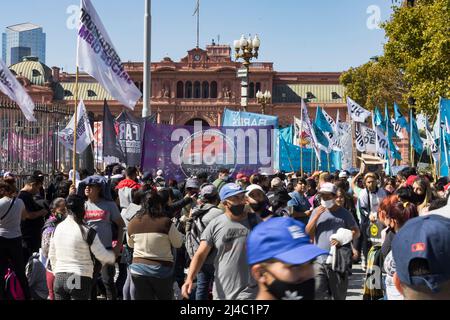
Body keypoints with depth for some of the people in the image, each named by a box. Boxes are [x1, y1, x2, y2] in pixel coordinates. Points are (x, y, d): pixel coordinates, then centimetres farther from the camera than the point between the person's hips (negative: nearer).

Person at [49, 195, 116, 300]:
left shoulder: (58, 228, 6)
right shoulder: (87, 232, -12)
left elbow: (52, 255, 15)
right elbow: (102, 255, -7)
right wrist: (112, 256, 14)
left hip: (59, 278, 5)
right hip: (80, 279, -5)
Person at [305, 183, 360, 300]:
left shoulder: (344, 213, 0)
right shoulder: (316, 212, 8)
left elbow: (356, 232, 1)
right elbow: (308, 233, 3)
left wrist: (342, 239, -16)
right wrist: (317, 216, -9)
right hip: (319, 261, 2)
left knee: (339, 295, 10)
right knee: (318, 293, -6)